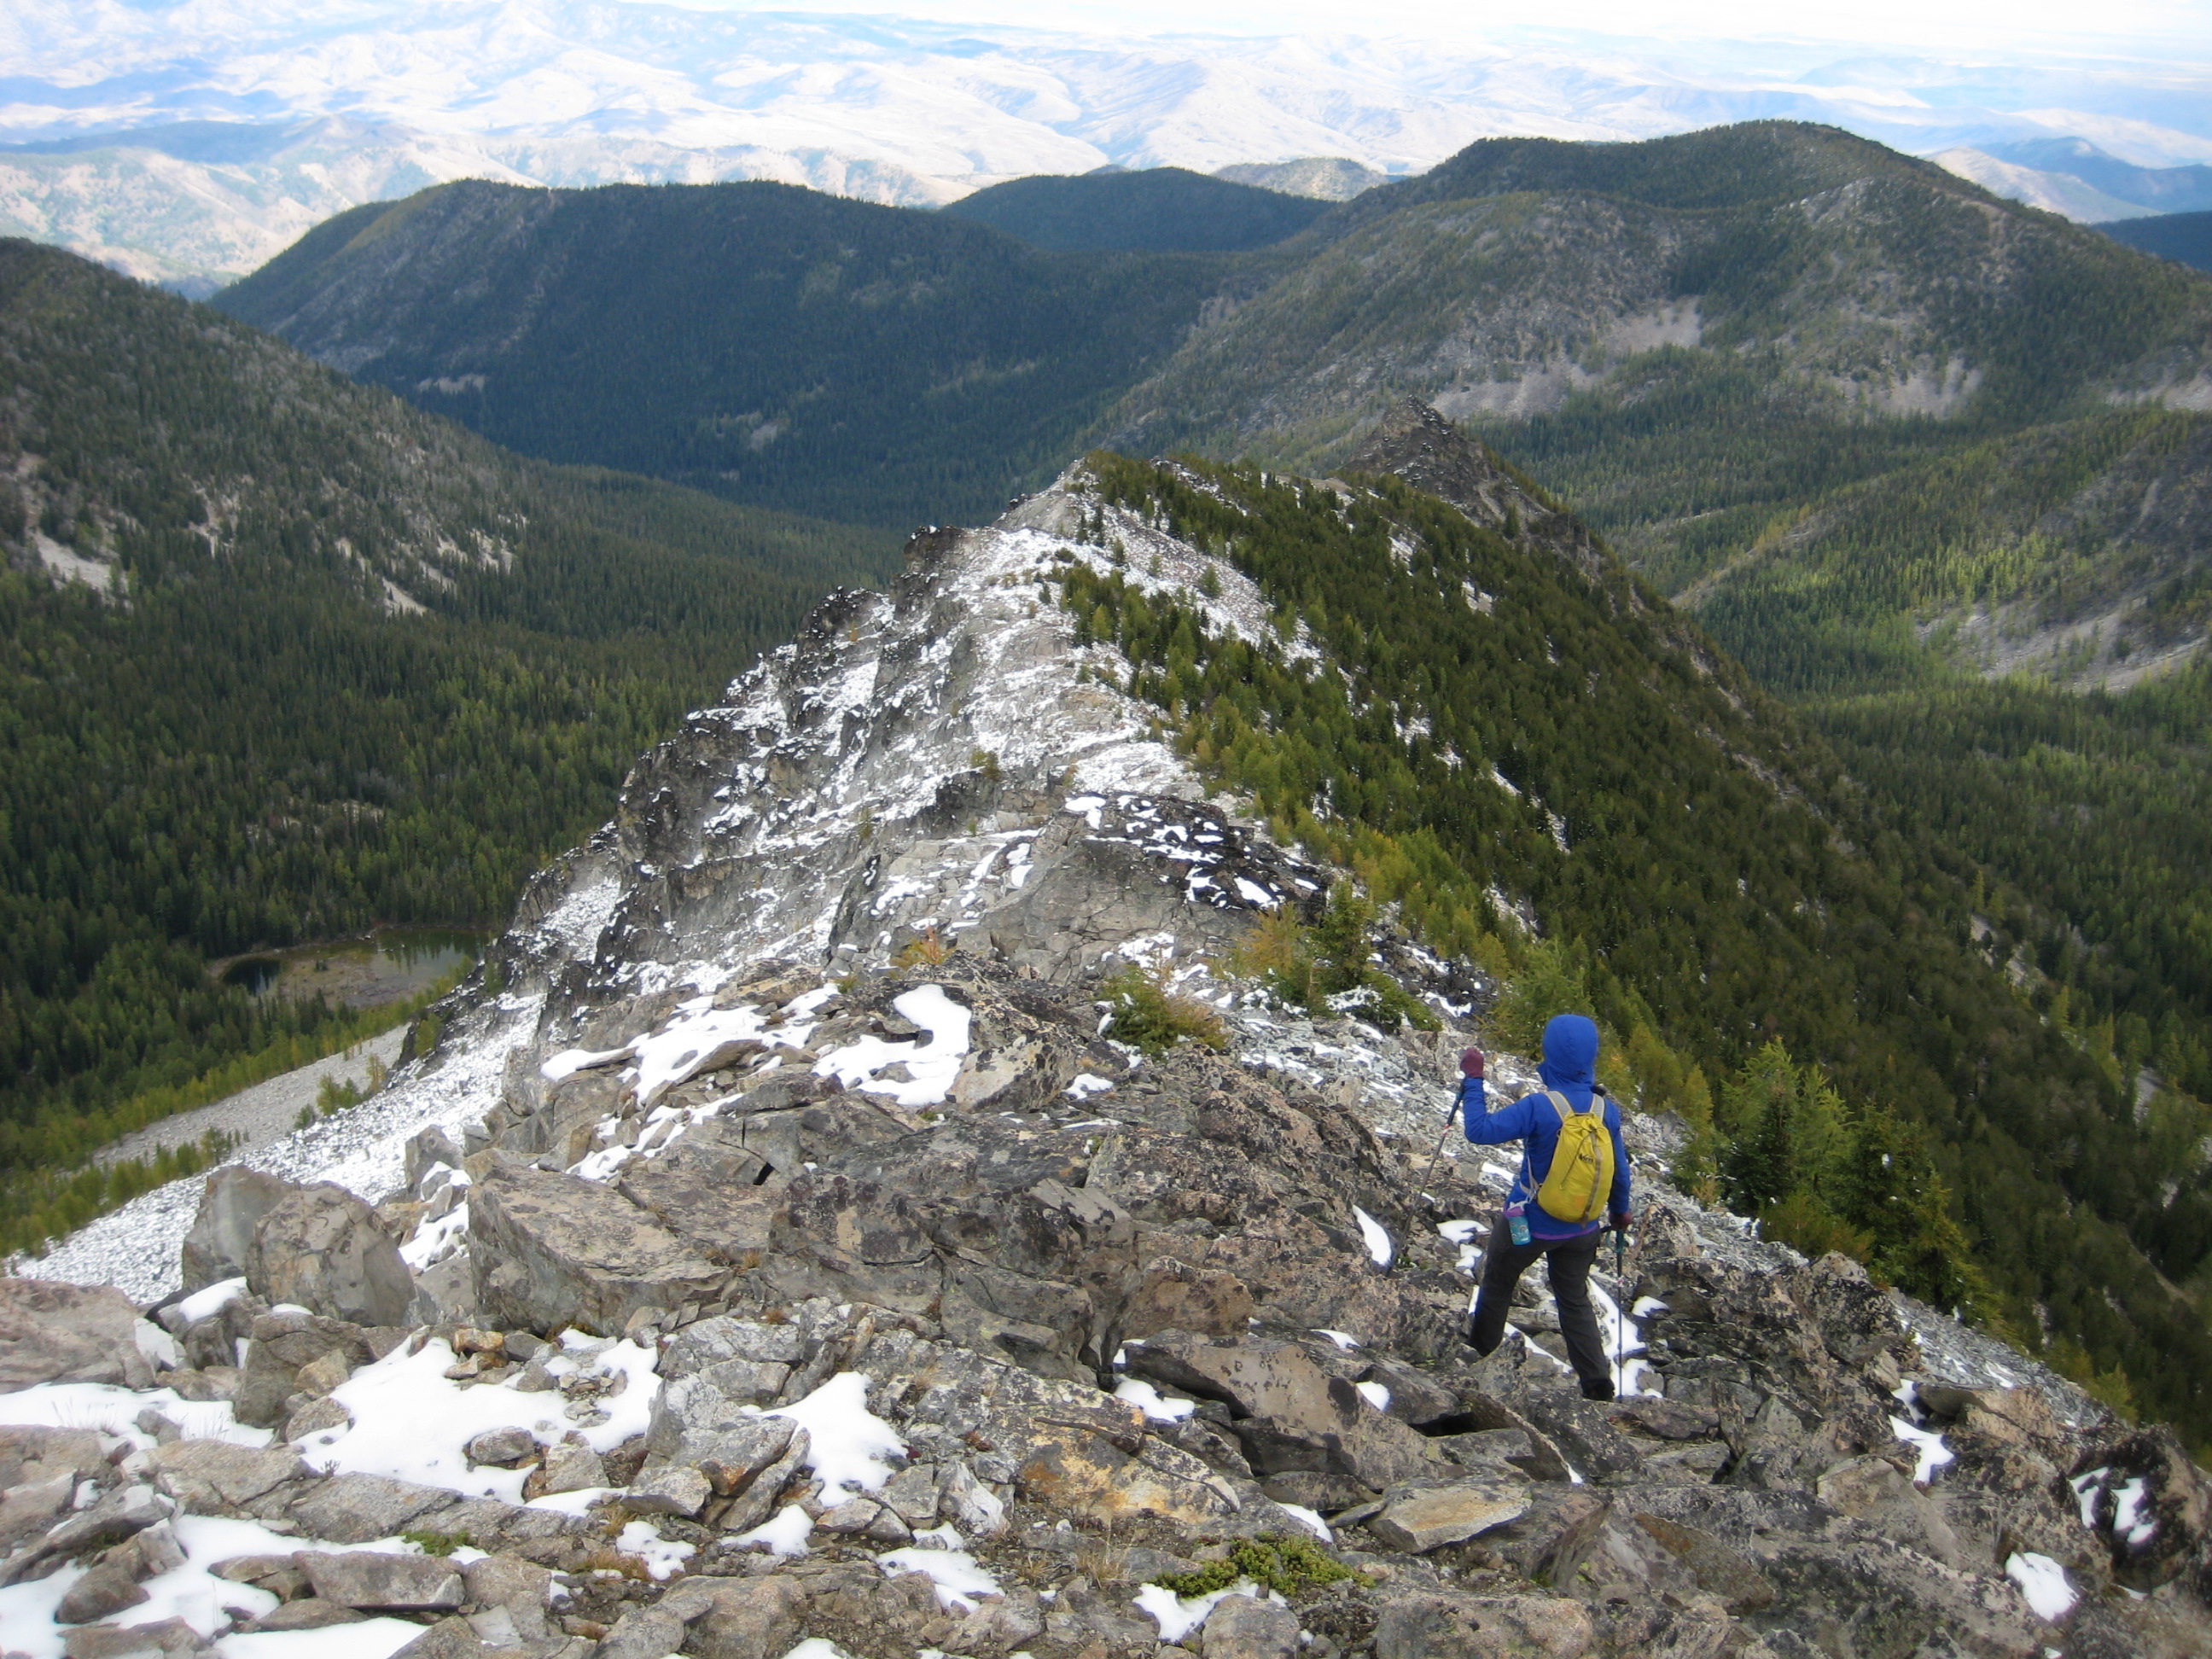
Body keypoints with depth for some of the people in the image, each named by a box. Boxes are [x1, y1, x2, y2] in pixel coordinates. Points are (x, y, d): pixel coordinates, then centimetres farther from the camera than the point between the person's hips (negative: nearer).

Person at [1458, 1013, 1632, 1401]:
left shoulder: (1538, 1107, -27)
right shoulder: (1607, 1110, -10)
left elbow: (1481, 1131, -28)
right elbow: (1619, 1170, 1)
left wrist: (1472, 1080, -19)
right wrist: (1619, 1210, 18)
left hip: (1529, 1223, -4)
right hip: (1582, 1228, 4)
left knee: (1498, 1280, 22)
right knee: (1575, 1299, 18)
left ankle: (1482, 1343, 40)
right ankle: (1597, 1381, 13)